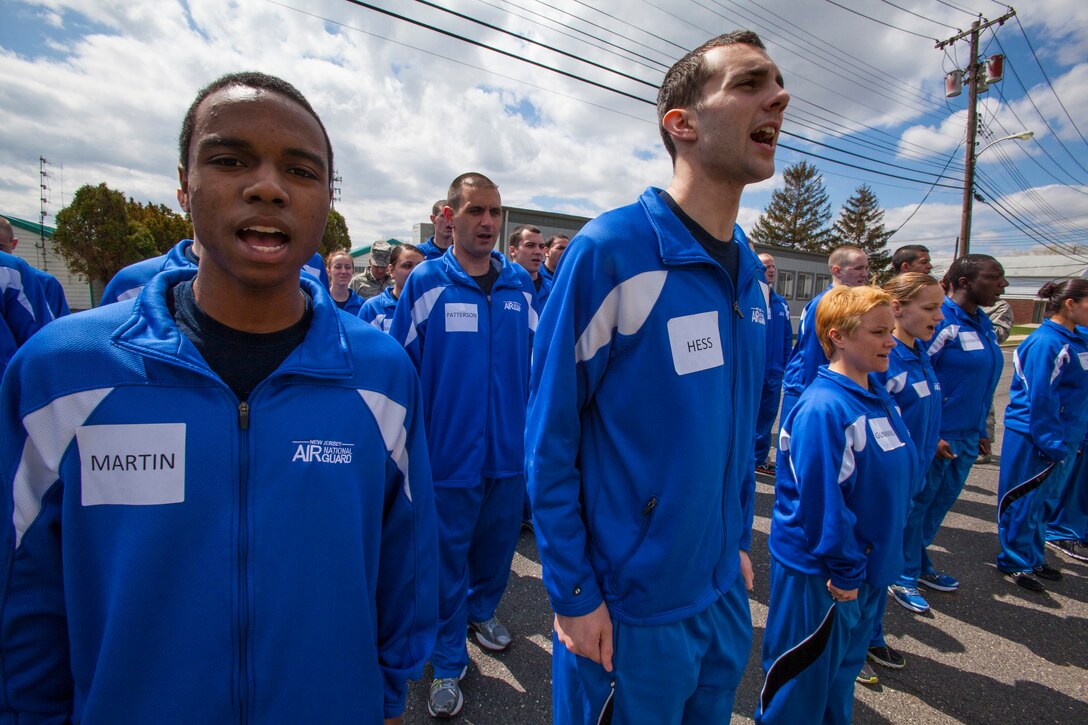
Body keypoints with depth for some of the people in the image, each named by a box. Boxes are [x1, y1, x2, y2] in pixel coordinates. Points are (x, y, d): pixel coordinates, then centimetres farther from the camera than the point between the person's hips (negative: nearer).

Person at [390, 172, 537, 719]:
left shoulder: (521, 286, 1)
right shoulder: (425, 283, -9)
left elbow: (534, 363, 7)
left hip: (510, 451, 3)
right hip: (449, 452, -3)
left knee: (497, 543, 22)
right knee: (447, 559, 13)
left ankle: (482, 608, 51)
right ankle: (448, 664, 35)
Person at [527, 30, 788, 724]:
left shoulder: (752, 274, 2)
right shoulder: (611, 250, -21)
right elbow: (549, 440, -18)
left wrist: (739, 541, 13)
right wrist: (575, 595, -14)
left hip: (726, 597, 7)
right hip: (626, 612, -6)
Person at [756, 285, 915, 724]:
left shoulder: (879, 399, 3)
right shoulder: (823, 409, -26)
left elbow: (899, 473, 13)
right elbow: (820, 500, -26)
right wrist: (845, 572, -16)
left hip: (866, 566, 9)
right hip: (818, 573, -8)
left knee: (845, 665, 27)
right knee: (803, 683, 11)